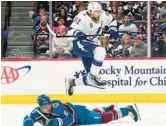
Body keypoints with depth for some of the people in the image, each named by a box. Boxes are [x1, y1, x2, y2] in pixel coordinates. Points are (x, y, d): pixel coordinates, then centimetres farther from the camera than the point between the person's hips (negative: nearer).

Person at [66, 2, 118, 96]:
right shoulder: (82, 17, -22)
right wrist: (77, 33, -46)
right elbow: (70, 32, -26)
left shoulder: (103, 16, -4)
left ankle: (73, 82, 26)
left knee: (93, 77, 4)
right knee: (101, 51, -36)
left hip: (91, 47, 7)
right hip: (80, 45, -7)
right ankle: (93, 76, -21)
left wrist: (113, 29, -1)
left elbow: (112, 21, 18)